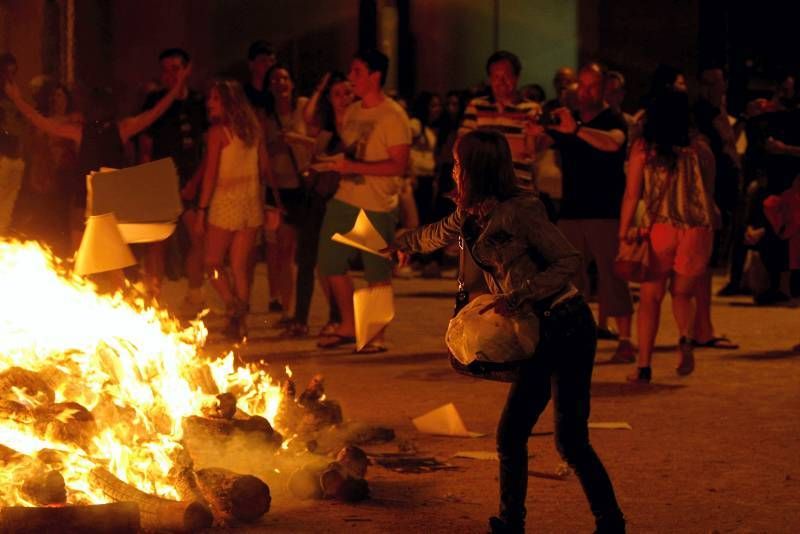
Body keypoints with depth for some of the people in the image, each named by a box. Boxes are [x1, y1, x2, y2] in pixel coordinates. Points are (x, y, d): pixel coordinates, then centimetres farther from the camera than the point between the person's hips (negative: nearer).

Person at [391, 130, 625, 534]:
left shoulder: (518, 212, -17)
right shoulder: (473, 215, 10)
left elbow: (569, 261, -17)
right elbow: (440, 234, 33)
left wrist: (518, 297, -24)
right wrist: (403, 244, 53)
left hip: (567, 328, -9)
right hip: (540, 334, 9)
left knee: (570, 440, -11)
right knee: (510, 435, 5)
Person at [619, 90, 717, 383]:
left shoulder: (643, 148, 2)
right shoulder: (699, 148, 7)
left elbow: (631, 195, -1)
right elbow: (710, 193, 11)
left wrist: (624, 232, 4)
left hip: (658, 227, -2)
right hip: (697, 228, 2)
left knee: (650, 298, 9)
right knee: (681, 293, 18)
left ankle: (644, 365, 3)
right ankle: (685, 338, -12)